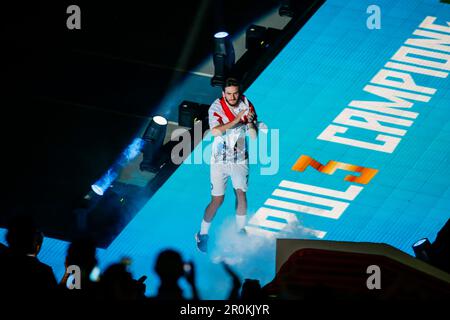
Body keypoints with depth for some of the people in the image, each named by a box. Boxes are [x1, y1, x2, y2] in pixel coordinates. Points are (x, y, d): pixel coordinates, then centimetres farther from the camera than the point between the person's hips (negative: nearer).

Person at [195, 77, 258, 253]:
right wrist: (236, 121, -40)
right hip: (220, 160, -2)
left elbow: (254, 136, -10)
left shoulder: (247, 105, -8)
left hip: (240, 158, 2)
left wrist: (250, 123, -30)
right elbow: (215, 131, -32)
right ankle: (202, 234, 17)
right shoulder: (216, 108, -15)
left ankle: (241, 230, 21)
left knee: (241, 194, 0)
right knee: (217, 200, -1)